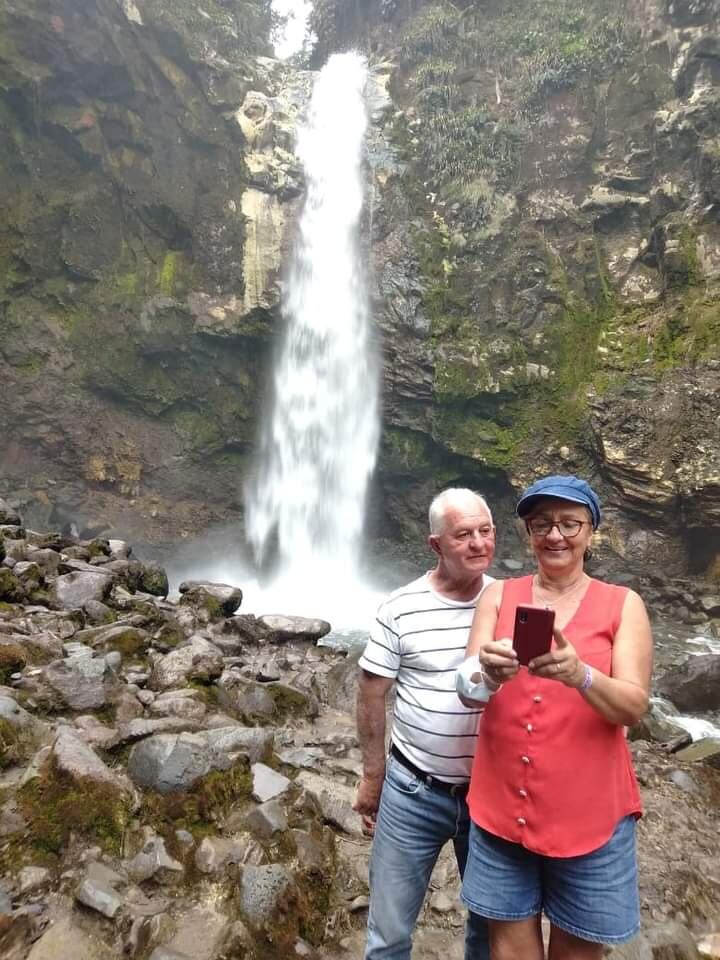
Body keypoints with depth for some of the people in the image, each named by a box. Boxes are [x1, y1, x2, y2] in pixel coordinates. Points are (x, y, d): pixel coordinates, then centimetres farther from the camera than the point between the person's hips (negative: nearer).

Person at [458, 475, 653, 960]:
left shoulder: (623, 604, -4)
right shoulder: (498, 595, -1)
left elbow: (634, 705, -13)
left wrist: (579, 674, -33)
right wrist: (490, 674, -32)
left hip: (589, 812, -1)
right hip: (500, 806, 1)